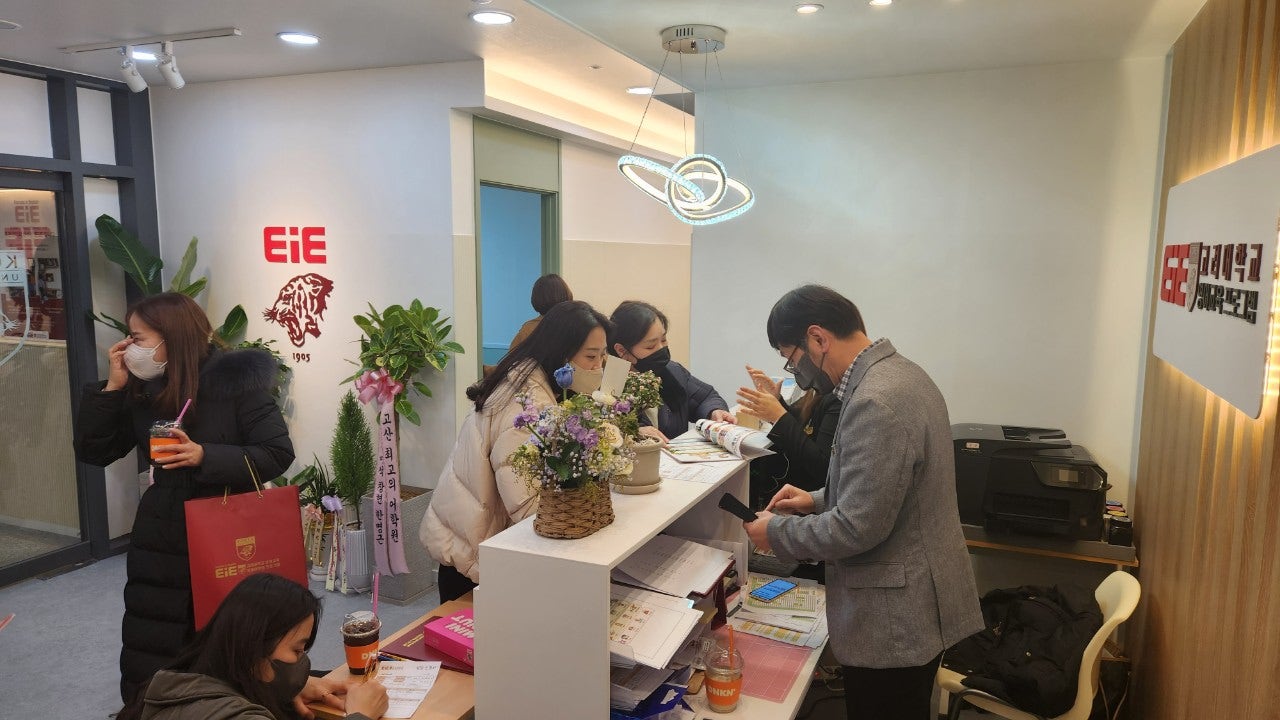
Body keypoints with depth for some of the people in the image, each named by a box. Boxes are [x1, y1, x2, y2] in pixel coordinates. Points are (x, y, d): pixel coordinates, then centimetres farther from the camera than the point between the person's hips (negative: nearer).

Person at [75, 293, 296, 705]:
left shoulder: (235, 379, -13)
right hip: (161, 538, 5)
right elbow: (92, 452, 5)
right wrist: (112, 387, -5)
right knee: (147, 656, 10)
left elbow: (278, 454, -14)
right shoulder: (141, 389, 4)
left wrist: (206, 457, -25)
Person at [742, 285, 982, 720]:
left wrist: (776, 532, -12)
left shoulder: (876, 402, -27)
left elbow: (859, 528, -26)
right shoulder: (900, 374, 6)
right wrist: (818, 500, 9)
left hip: (895, 616, -10)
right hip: (916, 600, 10)